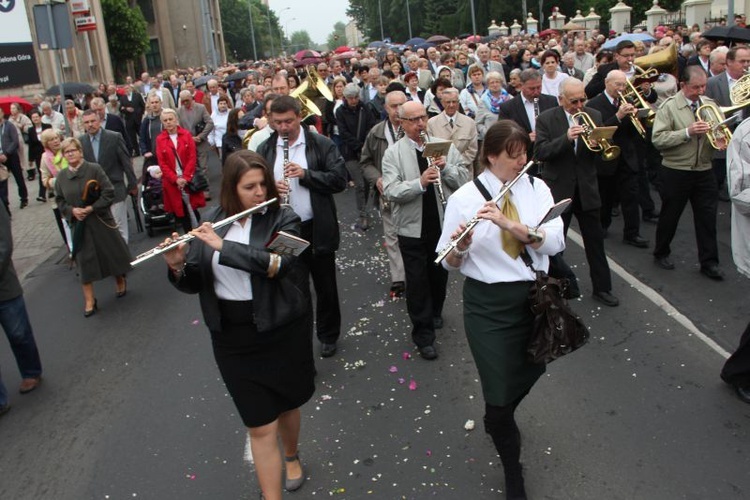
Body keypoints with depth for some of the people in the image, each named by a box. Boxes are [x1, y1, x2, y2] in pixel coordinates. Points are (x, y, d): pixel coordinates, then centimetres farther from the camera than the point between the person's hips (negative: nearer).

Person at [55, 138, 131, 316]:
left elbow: (109, 193, -11)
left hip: (100, 220, -2)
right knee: (84, 260, 3)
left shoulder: (94, 169, -9)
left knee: (112, 254, 9)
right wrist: (72, 210, -12)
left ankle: (121, 282, 38)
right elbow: (60, 201, 8)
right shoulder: (61, 176, 1)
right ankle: (90, 301, 11)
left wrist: (91, 208, -18)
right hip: (78, 224, 2)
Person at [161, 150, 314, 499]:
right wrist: (177, 266, -20)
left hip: (282, 329, -1)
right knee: (260, 425, 3)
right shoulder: (212, 222, -1)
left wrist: (223, 246, -30)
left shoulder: (282, 219, -9)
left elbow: (281, 264, -28)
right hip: (232, 336, 1)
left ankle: (292, 456, 52)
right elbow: (193, 284, 1)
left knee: (287, 403, 21)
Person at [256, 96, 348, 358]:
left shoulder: (322, 144, -4)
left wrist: (305, 174, -21)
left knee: (325, 286, 15)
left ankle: (328, 335, 35)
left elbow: (339, 180, -9)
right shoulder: (265, 150, 4)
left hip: (318, 229, -1)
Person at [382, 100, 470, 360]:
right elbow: (391, 192, -17)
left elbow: (464, 179, -1)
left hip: (444, 224, 3)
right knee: (417, 281, 2)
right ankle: (423, 335, 13)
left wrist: (446, 168, -19)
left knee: (440, 274, 20)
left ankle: (435, 313, 45)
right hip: (412, 228, -3)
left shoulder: (444, 146, 2)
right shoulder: (393, 153, -6)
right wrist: (420, 182, -31)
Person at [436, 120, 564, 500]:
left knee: (530, 372, 20)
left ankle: (498, 419, 56)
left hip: (534, 296, 4)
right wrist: (461, 246, -29)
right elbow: (450, 263, -6)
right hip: (488, 305, -3)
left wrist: (509, 223, -26)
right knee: (499, 394, 0)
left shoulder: (537, 188, -1)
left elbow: (555, 242, -13)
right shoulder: (465, 197, -9)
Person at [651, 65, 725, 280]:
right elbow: (658, 139, -18)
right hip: (676, 172, -4)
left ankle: (709, 262, 16)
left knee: (707, 217, 6)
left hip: (704, 172, 4)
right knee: (670, 215, 10)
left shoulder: (709, 104, 5)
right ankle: (661, 253, 31)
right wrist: (688, 132, -26)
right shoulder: (669, 107, -10)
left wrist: (722, 140, -9)